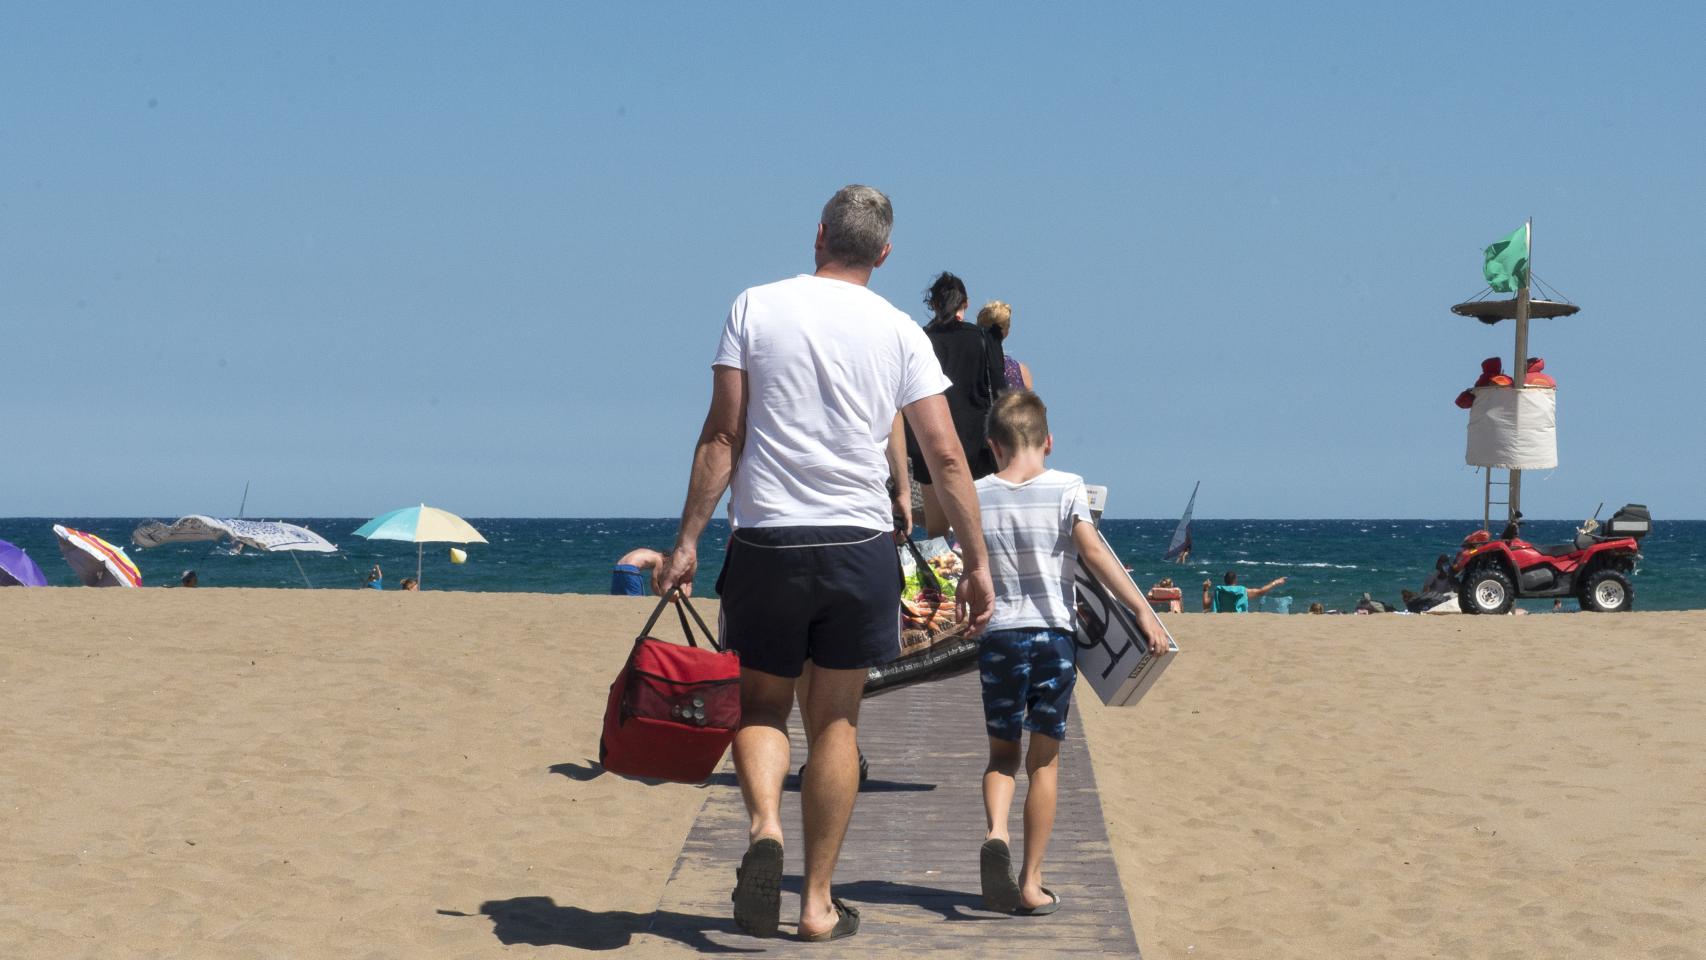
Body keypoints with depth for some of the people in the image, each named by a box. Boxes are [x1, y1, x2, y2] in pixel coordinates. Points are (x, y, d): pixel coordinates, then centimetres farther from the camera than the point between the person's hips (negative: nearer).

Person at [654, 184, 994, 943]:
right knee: (835, 720, 12)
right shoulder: (900, 332, 2)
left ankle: (764, 827, -15)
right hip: (859, 542, 1)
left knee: (760, 705, 14)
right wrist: (977, 561, 6)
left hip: (765, 540, -1)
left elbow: (722, 436, -3)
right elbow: (947, 459, -1)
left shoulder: (756, 307, 0)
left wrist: (687, 540, 1)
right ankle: (819, 902, 13)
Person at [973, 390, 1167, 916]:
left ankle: (995, 832, -14)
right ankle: (1031, 882, 8)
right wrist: (1142, 610, -13)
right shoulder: (1066, 487, -3)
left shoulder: (976, 496, 3)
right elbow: (1093, 551, -13)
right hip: (1054, 633, -1)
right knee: (1044, 760, 7)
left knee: (1002, 752, 15)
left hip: (998, 636, 1)